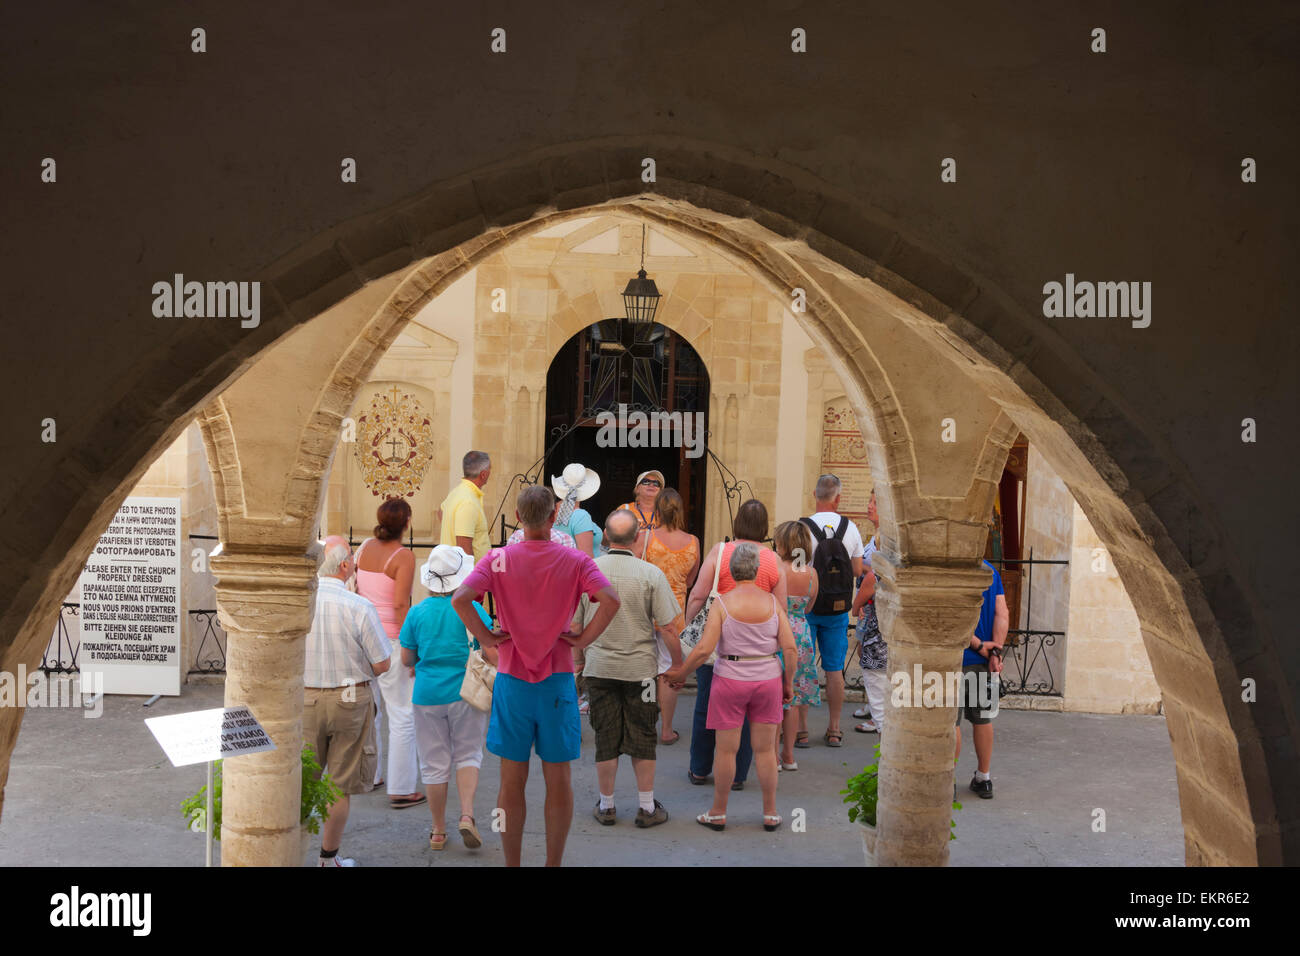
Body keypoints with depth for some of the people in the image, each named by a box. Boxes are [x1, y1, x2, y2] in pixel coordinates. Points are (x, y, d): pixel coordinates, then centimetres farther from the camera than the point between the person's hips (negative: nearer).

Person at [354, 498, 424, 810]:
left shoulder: (364, 548, 6)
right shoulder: (404, 557, -14)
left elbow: (354, 591, 10)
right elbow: (401, 606, -19)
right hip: (390, 640, -7)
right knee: (402, 715, 1)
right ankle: (401, 789, 4)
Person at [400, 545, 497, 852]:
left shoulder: (417, 612, -3)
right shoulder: (471, 609, -9)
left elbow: (406, 659, 4)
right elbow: (492, 654, -10)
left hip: (427, 695, 1)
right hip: (465, 693, -1)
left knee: (434, 764, 10)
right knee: (467, 755, 15)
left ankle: (438, 832, 19)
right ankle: (467, 815, -4)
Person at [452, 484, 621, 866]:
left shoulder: (498, 559, -4)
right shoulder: (574, 560, -4)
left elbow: (460, 598, -18)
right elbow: (610, 599, -19)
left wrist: (485, 637, -7)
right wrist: (584, 638, -9)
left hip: (511, 680, 0)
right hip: (558, 680, 0)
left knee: (512, 780, 11)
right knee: (558, 779, 11)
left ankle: (512, 863, 20)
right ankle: (554, 863, 18)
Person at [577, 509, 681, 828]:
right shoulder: (650, 574, -10)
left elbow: (574, 625, 4)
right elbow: (669, 627, -10)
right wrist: (678, 664, 3)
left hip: (599, 667, 2)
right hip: (641, 667, -2)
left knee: (606, 738, 10)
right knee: (642, 738, 9)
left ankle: (606, 806, 20)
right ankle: (647, 807, 16)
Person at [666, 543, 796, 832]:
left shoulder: (722, 603, -9)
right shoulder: (772, 602, -2)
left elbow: (704, 649, -15)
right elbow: (790, 648, -4)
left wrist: (680, 673, -1)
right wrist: (789, 683, 8)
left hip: (730, 680, -2)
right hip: (767, 678, 2)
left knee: (726, 750, 7)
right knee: (765, 749, 11)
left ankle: (718, 813, 19)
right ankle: (770, 813, 20)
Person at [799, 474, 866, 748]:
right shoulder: (850, 528, -3)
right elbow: (857, 570, 4)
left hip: (806, 607, -2)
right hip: (839, 609, 3)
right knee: (834, 669, 10)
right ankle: (834, 730, 14)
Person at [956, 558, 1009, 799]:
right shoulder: (990, 569, 4)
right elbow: (1002, 614, -3)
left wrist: (979, 646, -11)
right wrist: (995, 651, -7)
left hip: (955, 659, -6)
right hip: (983, 662, 6)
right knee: (983, 719, 16)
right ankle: (984, 779, 26)